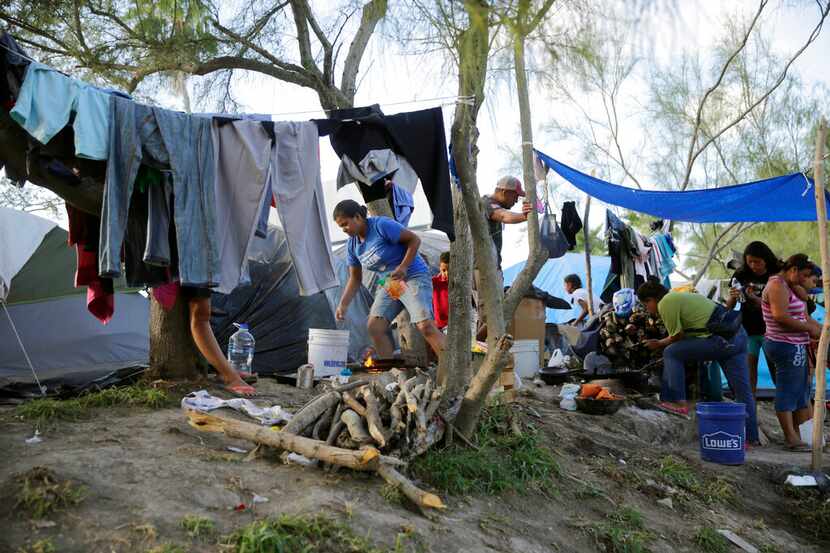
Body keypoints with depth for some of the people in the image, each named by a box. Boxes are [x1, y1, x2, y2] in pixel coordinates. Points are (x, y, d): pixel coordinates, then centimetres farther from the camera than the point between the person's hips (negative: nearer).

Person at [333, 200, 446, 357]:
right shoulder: (352, 245, 5)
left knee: (425, 325, -22)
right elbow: (355, 279, 12)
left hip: (413, 276, -7)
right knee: (374, 327, -8)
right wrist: (343, 305, 2)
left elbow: (414, 239, -14)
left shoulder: (381, 225, -17)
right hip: (388, 283, 8)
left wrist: (403, 267, -24)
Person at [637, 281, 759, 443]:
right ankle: (751, 437, 19)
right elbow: (683, 333, 28)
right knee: (743, 391, 13)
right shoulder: (679, 296, 23)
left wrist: (659, 344, 12)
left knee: (671, 353, -4)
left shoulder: (665, 303, -7)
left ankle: (678, 403, -7)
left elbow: (677, 336, -5)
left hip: (722, 340, -10)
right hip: (739, 334, 10)